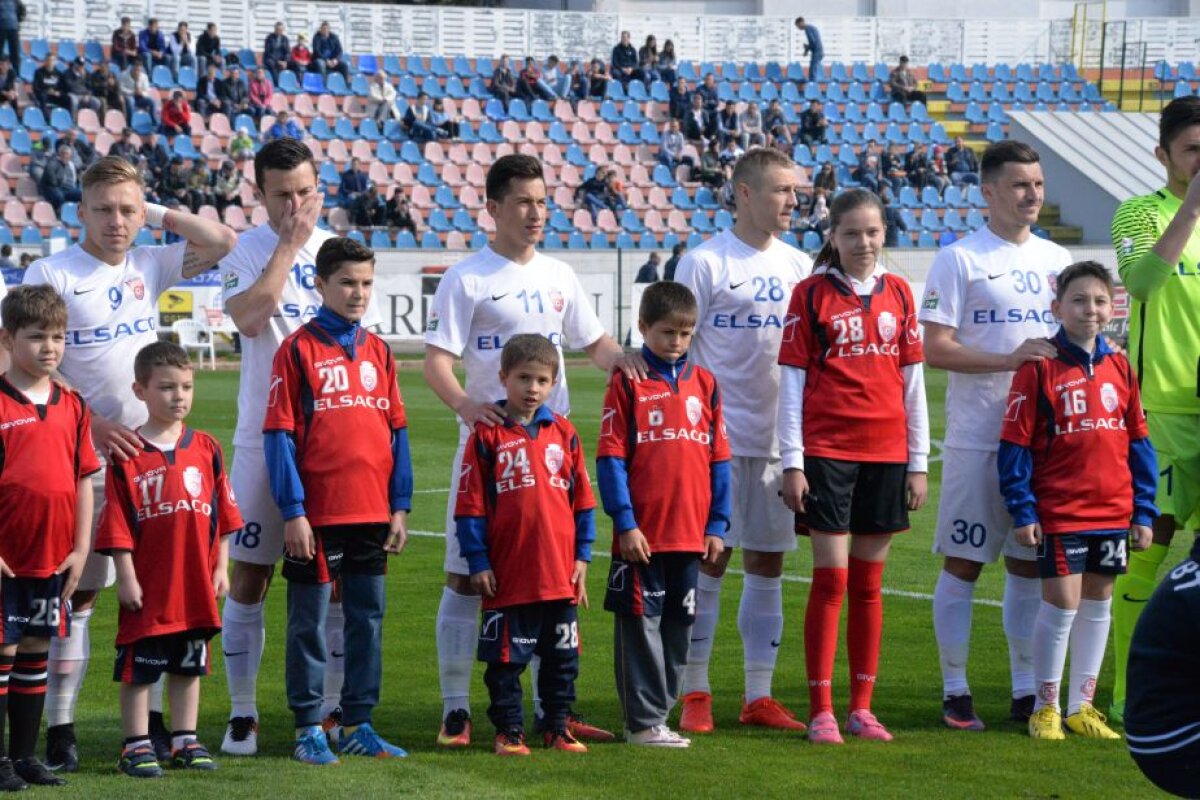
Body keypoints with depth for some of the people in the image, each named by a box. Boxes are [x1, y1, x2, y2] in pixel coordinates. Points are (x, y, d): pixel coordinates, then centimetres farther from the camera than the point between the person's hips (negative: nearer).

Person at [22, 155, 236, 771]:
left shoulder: (148, 267, 8)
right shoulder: (51, 274, -6)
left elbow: (222, 243, 8)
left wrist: (157, 213, 4)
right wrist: (93, 424, -17)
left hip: (148, 450, 5)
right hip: (82, 457, -5)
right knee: (76, 592, -2)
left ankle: (151, 718, 14)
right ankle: (59, 730, 1)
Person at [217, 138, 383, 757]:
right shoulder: (245, 251, -1)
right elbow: (248, 317, -21)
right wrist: (291, 242, -14)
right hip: (265, 440, -2)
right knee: (249, 575, 0)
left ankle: (332, 709, 13)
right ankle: (242, 714, 8)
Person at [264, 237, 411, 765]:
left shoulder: (378, 352, 10)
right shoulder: (298, 350, -5)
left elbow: (397, 432, 12)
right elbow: (279, 434, -7)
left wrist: (400, 507, 6)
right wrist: (292, 511, -12)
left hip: (373, 515, 5)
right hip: (316, 516, -5)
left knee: (368, 619, 9)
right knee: (310, 621, 3)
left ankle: (357, 724, 18)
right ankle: (308, 728, 10)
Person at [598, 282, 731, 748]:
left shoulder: (704, 384, 9)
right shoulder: (627, 384, -3)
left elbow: (719, 459, 10)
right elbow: (610, 458, -6)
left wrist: (717, 525, 5)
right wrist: (625, 522, -12)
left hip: (692, 534, 4)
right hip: (642, 534, -4)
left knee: (679, 623, 10)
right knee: (641, 622, -1)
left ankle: (658, 712, 19)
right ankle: (643, 722, 5)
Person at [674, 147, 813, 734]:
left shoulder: (798, 267, 11)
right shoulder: (705, 263, -5)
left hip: (779, 439, 5)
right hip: (718, 438, -5)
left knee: (767, 564, 7)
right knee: (709, 562, -2)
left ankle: (759, 696, 13)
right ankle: (695, 695, 7)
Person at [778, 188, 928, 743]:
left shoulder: (898, 293, 10)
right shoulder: (811, 294, 0)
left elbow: (913, 380, 12)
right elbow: (791, 381, -1)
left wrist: (918, 461, 9)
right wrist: (791, 462, -6)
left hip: (886, 454, 3)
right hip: (826, 451, -3)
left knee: (868, 584, 8)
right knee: (830, 579, -5)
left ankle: (861, 708, 14)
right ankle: (821, 711, -1)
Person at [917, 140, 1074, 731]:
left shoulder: (1055, 259, 13)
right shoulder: (959, 260, -5)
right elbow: (935, 349, -11)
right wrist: (1009, 359, -20)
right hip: (977, 436, -5)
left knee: (1030, 563, 9)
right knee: (963, 562, 0)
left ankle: (1026, 691, 15)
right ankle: (955, 692, 7)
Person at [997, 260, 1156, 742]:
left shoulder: (1119, 368, 6)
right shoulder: (1039, 369, -8)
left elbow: (1138, 443, 10)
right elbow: (1014, 445, -8)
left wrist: (1144, 511, 7)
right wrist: (1022, 512, -12)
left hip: (1113, 512, 5)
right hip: (1059, 512, -5)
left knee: (1097, 603, 10)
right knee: (1062, 602, -5)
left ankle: (1081, 705, 21)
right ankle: (1046, 706, 9)